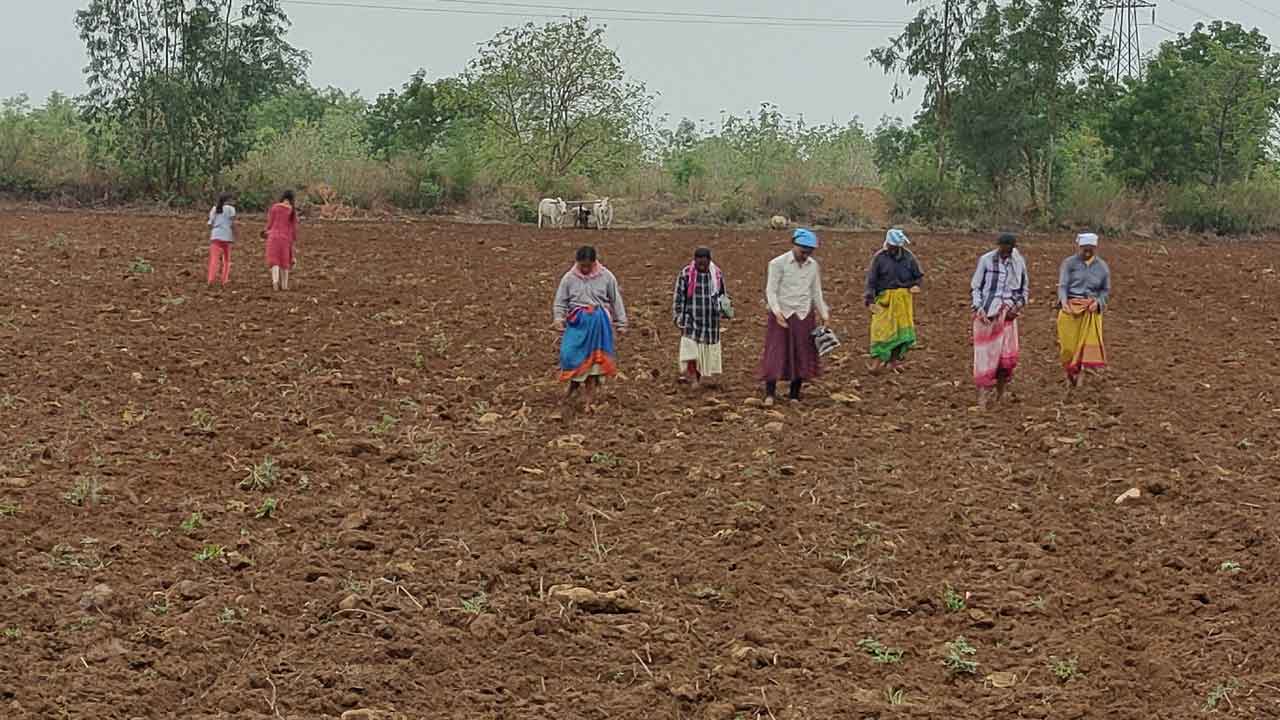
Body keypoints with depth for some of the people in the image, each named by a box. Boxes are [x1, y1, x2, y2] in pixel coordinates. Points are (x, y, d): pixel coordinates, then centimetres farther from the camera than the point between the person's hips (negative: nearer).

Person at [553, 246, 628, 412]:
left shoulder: (606, 277, -1)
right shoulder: (569, 278, 0)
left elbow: (616, 300, 7)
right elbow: (560, 301, 4)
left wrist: (621, 323, 8)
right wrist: (559, 319, -12)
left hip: (598, 322, 0)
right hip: (577, 322, 0)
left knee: (594, 357, 3)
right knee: (570, 353, -12)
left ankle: (587, 398, 12)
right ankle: (574, 384, 17)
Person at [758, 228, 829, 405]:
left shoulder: (813, 265, 6)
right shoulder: (778, 263, -8)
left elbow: (817, 293, 13)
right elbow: (770, 291, -10)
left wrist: (824, 315, 9)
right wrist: (777, 312, -23)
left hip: (804, 316, 4)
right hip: (782, 315, -4)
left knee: (802, 356, 4)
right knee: (776, 353, -5)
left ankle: (795, 395, 12)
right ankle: (770, 394, 1)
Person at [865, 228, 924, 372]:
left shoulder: (908, 256, 3)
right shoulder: (879, 258, -3)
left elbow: (918, 275, 14)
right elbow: (871, 280, -2)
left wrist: (915, 285, -8)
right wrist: (870, 300, -11)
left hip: (903, 299, 3)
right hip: (884, 299, -3)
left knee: (902, 330, 4)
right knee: (882, 329, -9)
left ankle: (894, 361, 14)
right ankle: (877, 361, -7)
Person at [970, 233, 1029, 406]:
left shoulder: (1019, 263, 3)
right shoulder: (986, 260, -4)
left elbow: (1023, 289, 15)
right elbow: (976, 287, 2)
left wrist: (1018, 306, -2)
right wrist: (979, 309, -9)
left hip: (1007, 313, 2)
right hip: (986, 313, -2)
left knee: (1008, 355, -7)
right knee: (986, 354, -1)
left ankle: (1000, 392, 12)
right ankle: (983, 394, 7)